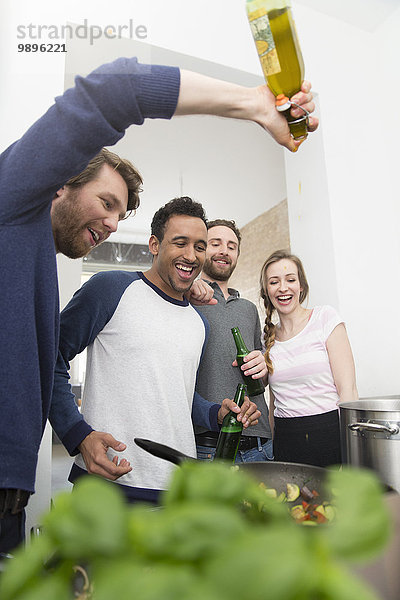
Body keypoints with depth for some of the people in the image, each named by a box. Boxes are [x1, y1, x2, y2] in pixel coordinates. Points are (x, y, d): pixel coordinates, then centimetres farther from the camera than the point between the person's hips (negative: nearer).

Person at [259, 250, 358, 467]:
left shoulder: (325, 317, -3)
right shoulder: (267, 338, 8)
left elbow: (347, 389, -8)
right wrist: (271, 451, 10)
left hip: (330, 432, -3)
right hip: (286, 441, 3)